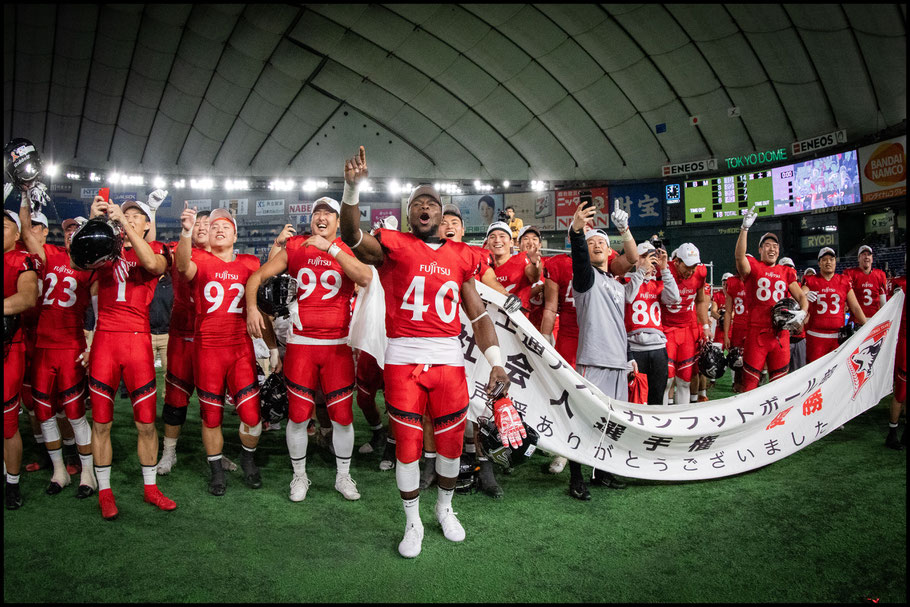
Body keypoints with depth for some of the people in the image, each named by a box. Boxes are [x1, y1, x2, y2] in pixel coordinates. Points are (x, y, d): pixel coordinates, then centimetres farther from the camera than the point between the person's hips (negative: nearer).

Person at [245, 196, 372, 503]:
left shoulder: (348, 250, 1)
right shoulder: (295, 248, 5)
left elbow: (365, 277, -21)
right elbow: (257, 276, 9)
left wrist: (330, 247, -23)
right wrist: (251, 307, -6)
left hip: (338, 345, 0)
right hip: (301, 343, 1)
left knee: (342, 415, 5)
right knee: (298, 415, 5)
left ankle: (343, 476, 25)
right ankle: (299, 476, 26)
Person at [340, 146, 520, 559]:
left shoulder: (461, 257, 11)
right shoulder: (392, 245, 2)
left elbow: (478, 314, 10)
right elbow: (352, 236, -17)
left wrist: (495, 362, 1)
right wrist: (352, 187, -30)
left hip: (449, 358, 3)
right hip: (403, 357, -3)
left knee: (451, 442, 12)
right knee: (408, 445, 5)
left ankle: (445, 509, 39)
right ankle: (413, 522, 27)